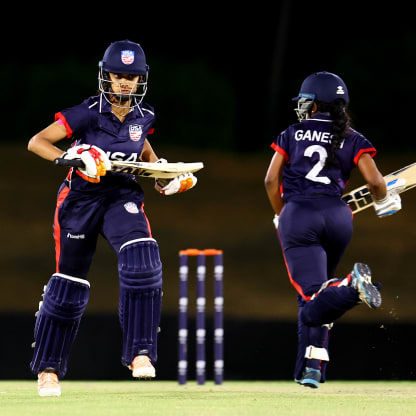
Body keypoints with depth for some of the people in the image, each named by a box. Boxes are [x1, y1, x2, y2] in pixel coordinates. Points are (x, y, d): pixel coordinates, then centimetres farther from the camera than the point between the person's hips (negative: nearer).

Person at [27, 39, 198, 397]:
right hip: (82, 198, -3)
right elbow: (36, 142, -15)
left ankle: (140, 353, -22)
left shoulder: (144, 116, 0)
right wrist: (72, 158, -29)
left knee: (143, 259, -26)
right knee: (70, 284, 6)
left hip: (123, 196, 3)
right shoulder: (89, 113, -15)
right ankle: (47, 368, 24)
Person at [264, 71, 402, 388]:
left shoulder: (292, 135, 14)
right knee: (314, 299, 20)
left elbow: (271, 179, 9)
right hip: (337, 215, 2)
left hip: (297, 216, -2)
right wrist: (384, 202, 22)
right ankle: (311, 368, 12)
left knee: (314, 301, -14)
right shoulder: (353, 140, 12)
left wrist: (281, 216, 23)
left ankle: (352, 286, -44)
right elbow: (374, 181, 1)